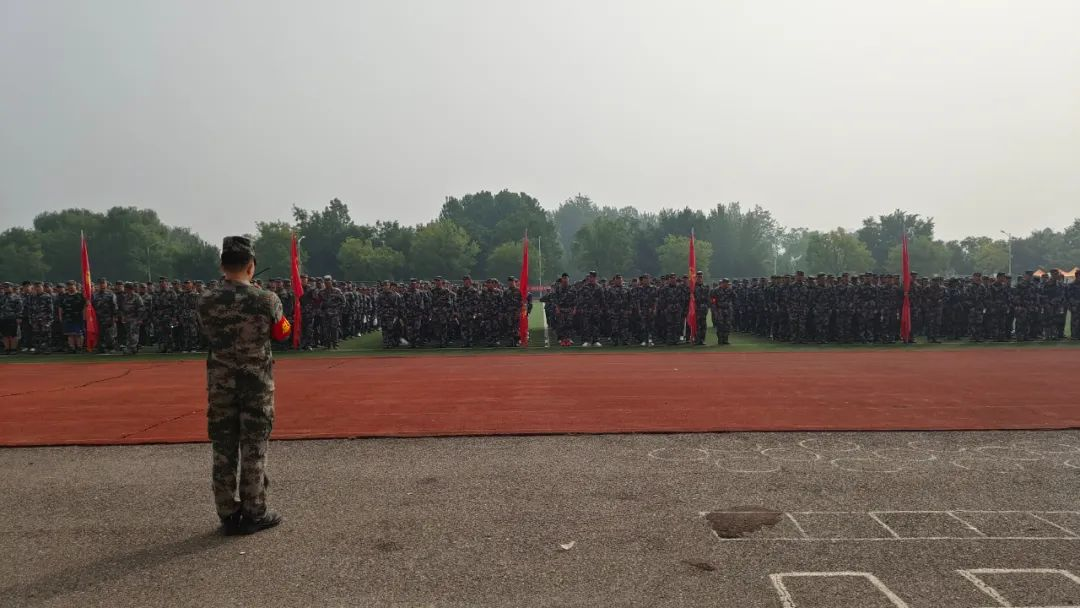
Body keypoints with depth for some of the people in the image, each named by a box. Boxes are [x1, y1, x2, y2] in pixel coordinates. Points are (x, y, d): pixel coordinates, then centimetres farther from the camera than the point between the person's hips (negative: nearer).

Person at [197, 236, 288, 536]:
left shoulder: (206, 301, -5)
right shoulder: (267, 300, -12)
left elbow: (210, 335, 8)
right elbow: (281, 332, 4)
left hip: (220, 383, 2)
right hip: (257, 382, -2)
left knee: (223, 449, 9)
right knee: (254, 447, 6)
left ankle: (228, 514, 16)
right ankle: (254, 513, 12)